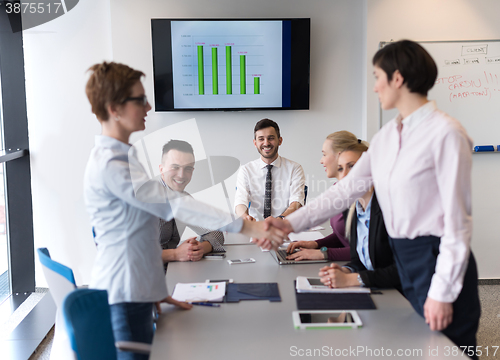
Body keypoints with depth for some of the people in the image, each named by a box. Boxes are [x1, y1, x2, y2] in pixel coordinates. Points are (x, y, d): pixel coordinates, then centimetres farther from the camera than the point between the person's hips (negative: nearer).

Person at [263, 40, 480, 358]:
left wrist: (443, 292, -15)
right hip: (403, 258, 7)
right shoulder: (386, 137, 7)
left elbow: (457, 219, -16)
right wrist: (292, 223, 2)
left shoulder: (445, 133, -16)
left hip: (438, 258, -7)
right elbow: (348, 188, 7)